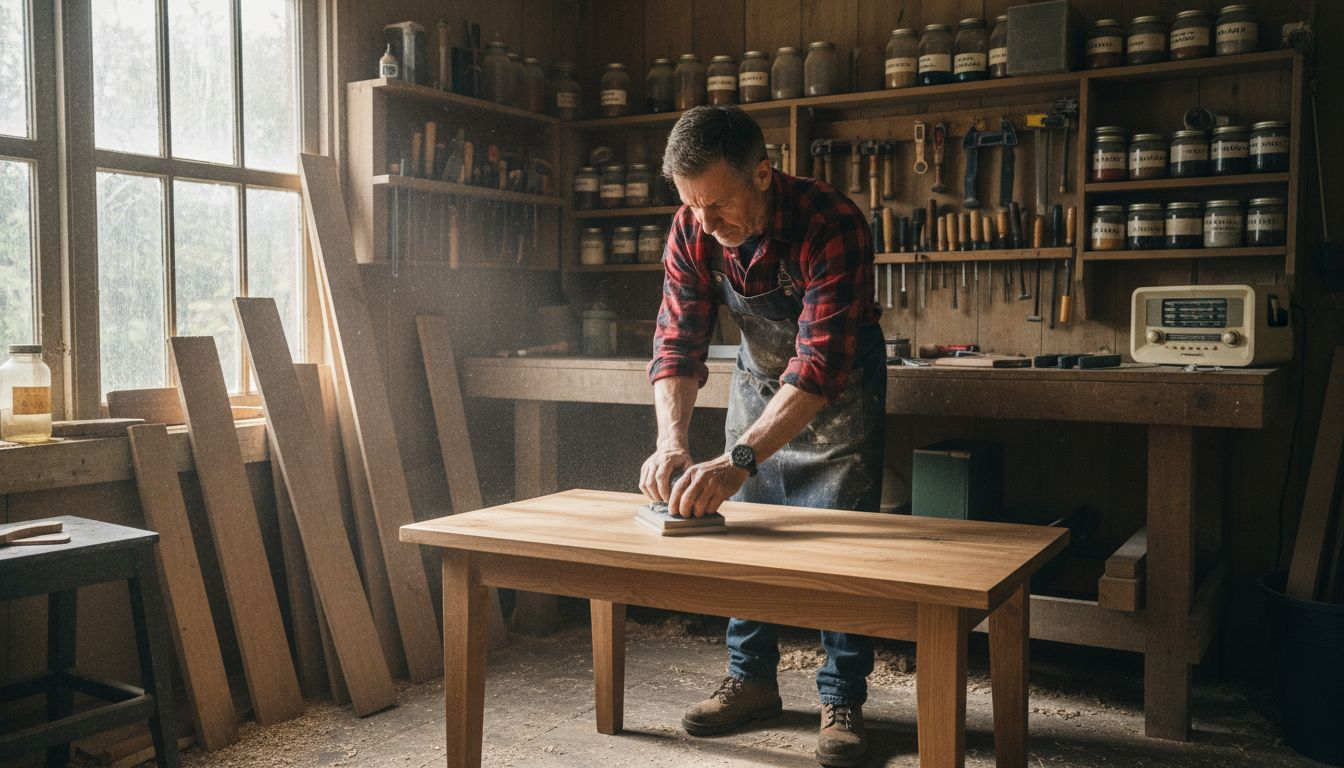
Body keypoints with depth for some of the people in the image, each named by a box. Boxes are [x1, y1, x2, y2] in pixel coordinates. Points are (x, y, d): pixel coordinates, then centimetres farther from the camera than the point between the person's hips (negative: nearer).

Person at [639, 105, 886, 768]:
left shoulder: (832, 226, -35)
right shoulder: (693, 230, -19)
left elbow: (820, 366, -40)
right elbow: (678, 344, -18)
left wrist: (738, 460, -49)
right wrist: (672, 441, -34)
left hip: (836, 388, -5)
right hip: (758, 378, 5)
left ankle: (841, 701, 11)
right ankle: (751, 681, 24)